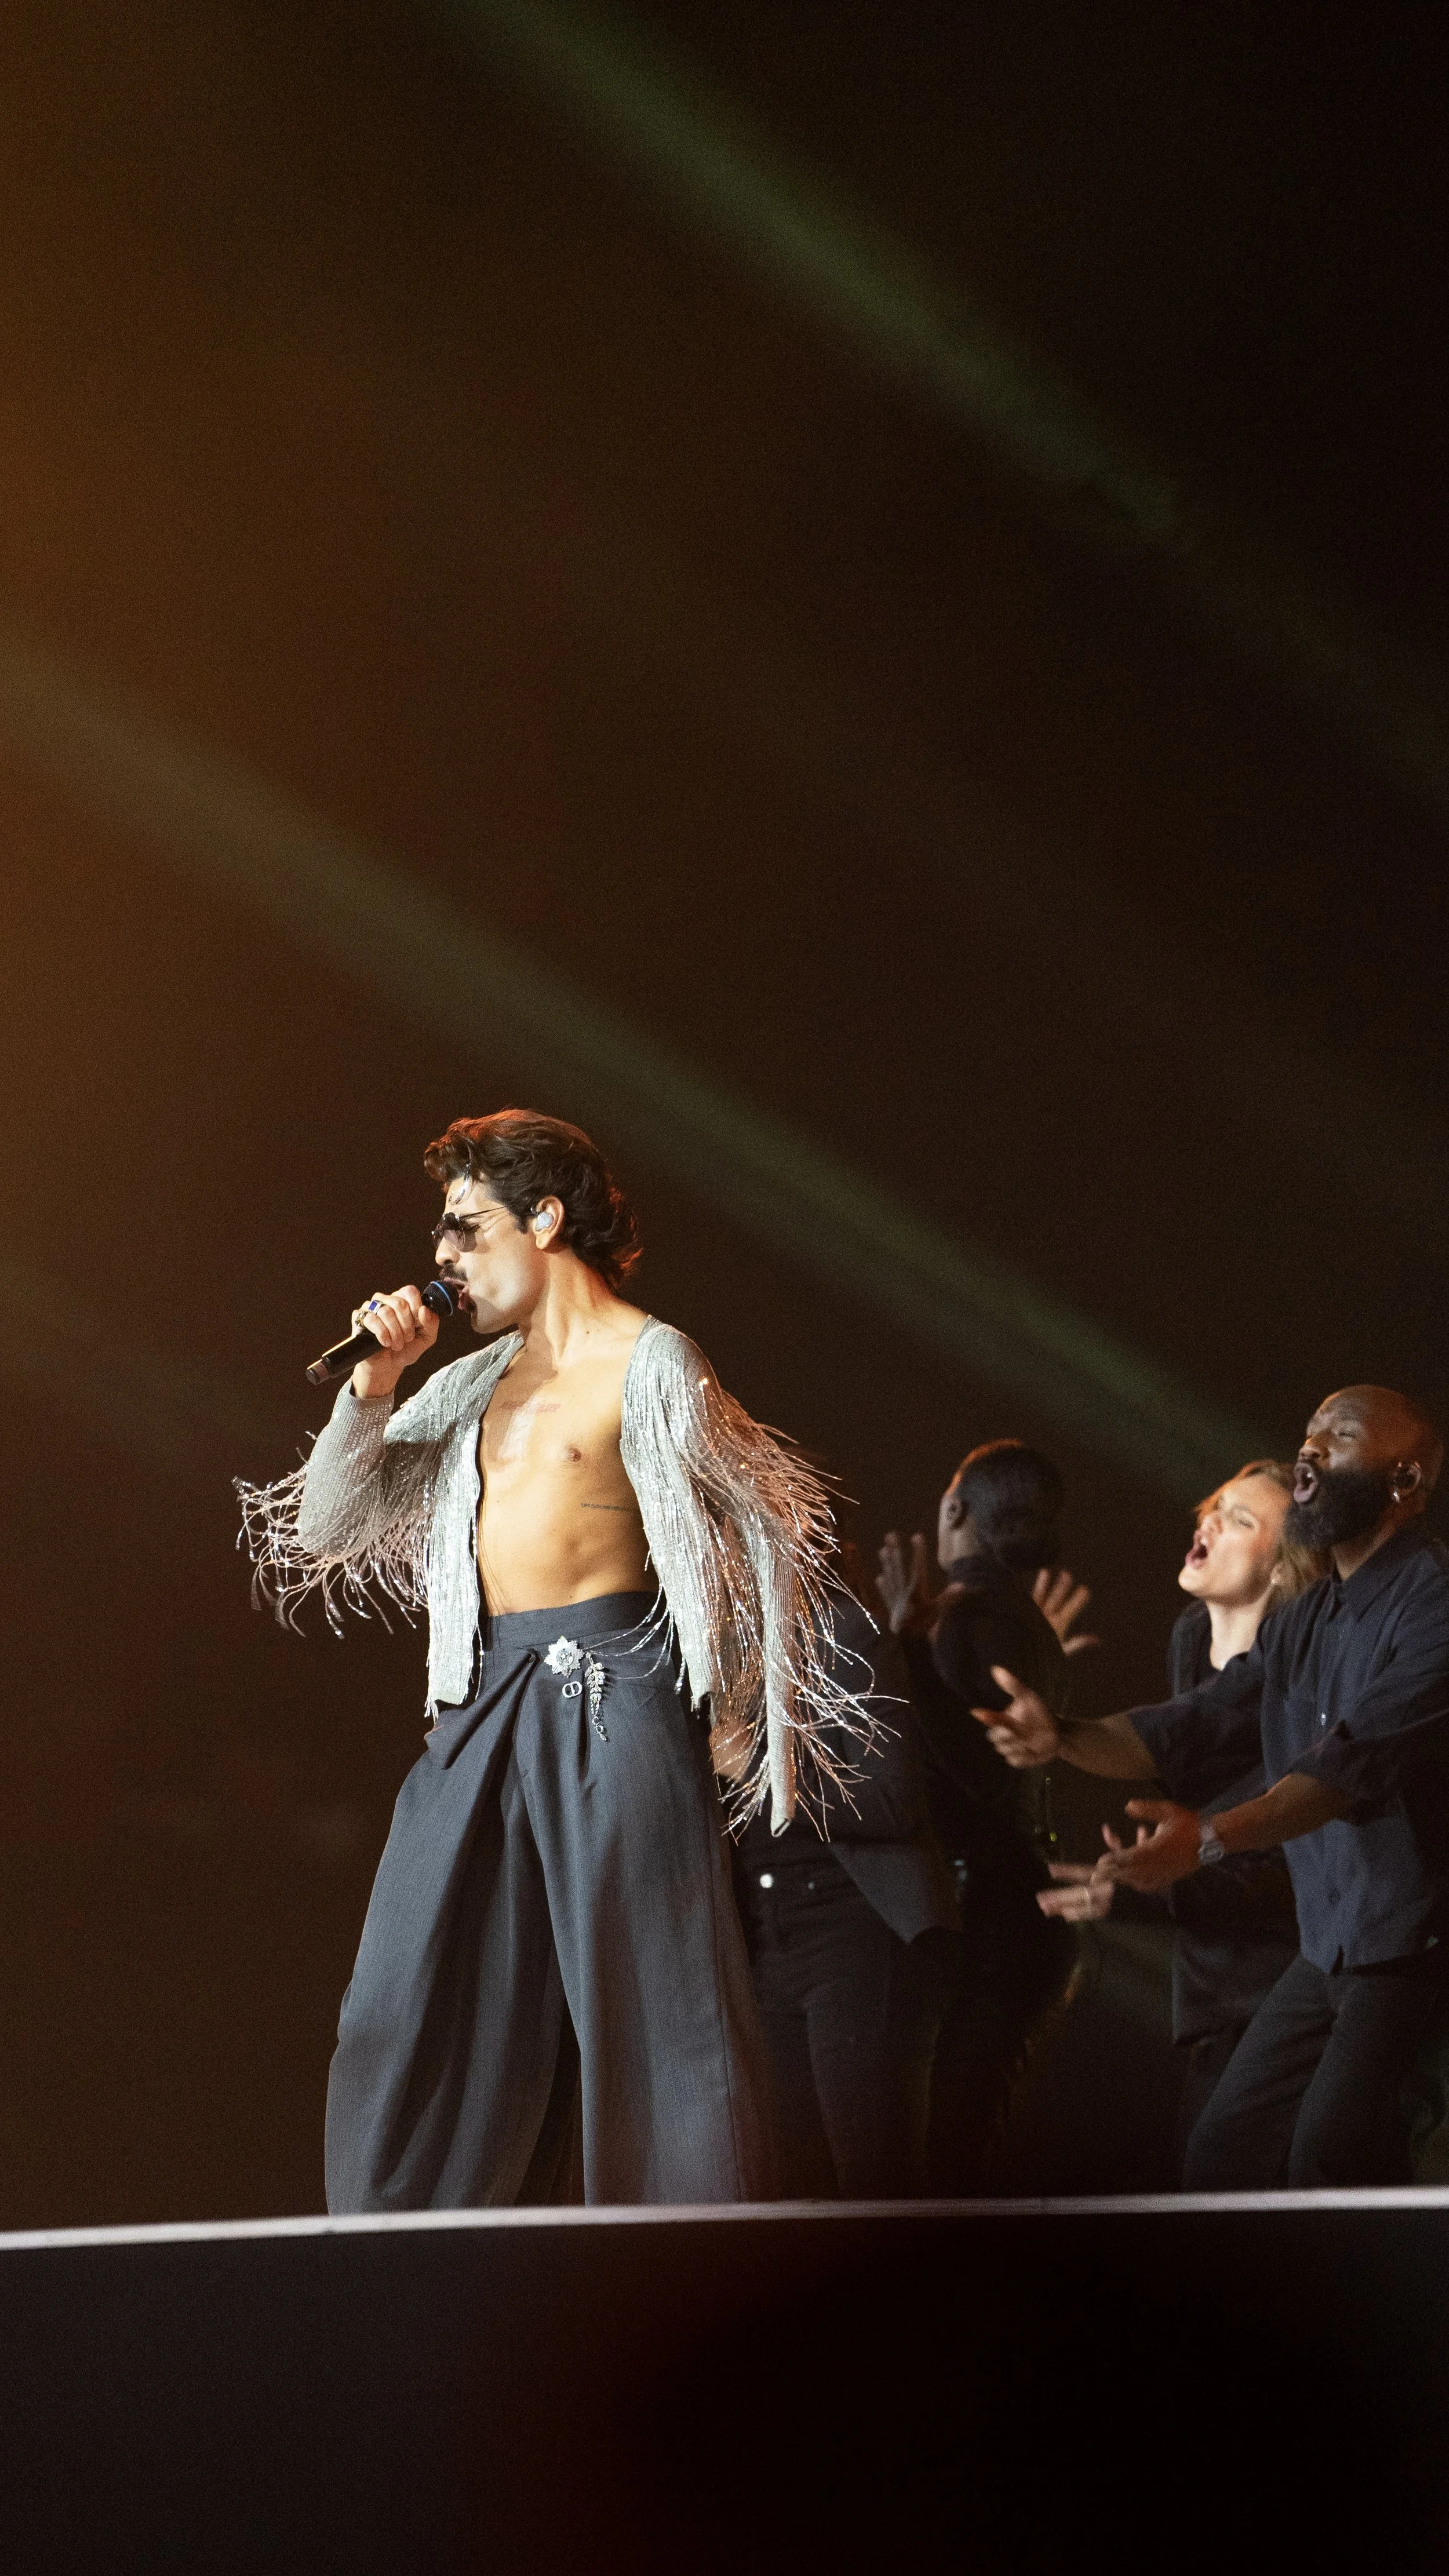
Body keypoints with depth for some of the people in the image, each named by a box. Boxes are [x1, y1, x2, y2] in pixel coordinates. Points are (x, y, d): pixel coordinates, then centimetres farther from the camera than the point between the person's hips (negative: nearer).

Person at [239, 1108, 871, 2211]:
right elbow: (328, 1528, 17)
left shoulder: (647, 1363, 0)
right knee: (407, 2027, 2)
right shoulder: (477, 1383, 19)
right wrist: (376, 1379, 5)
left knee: (649, 2014, -8)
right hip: (485, 1706, 7)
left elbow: (768, 1532, 2)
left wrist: (748, 1709, 1)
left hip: (608, 1698, -7)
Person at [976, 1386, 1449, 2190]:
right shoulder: (1301, 1623, 15)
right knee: (1224, 2153, 6)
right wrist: (1064, 1737, -11)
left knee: (1327, 2156, -24)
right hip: (1329, 1947, 9)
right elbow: (1194, 1729, 7)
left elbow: (1359, 1759, -27)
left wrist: (1212, 1837, -38)